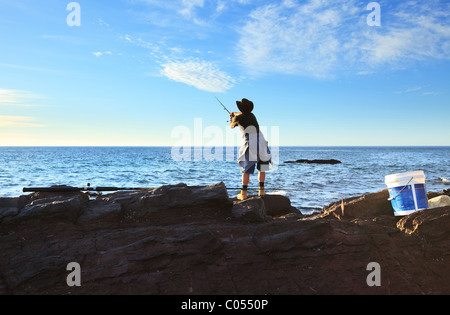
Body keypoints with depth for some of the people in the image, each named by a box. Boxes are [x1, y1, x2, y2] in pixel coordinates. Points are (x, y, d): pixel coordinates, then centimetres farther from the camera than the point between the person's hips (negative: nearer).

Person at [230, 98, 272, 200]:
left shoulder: (238, 118, 2)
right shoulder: (252, 115, 17)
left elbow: (232, 126, 24)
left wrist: (232, 118, 46)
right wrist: (235, 113, 59)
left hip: (250, 145, -4)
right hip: (261, 143, 4)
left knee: (246, 170, 4)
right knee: (262, 167, 18)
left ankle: (243, 193, 1)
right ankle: (261, 190, 14)